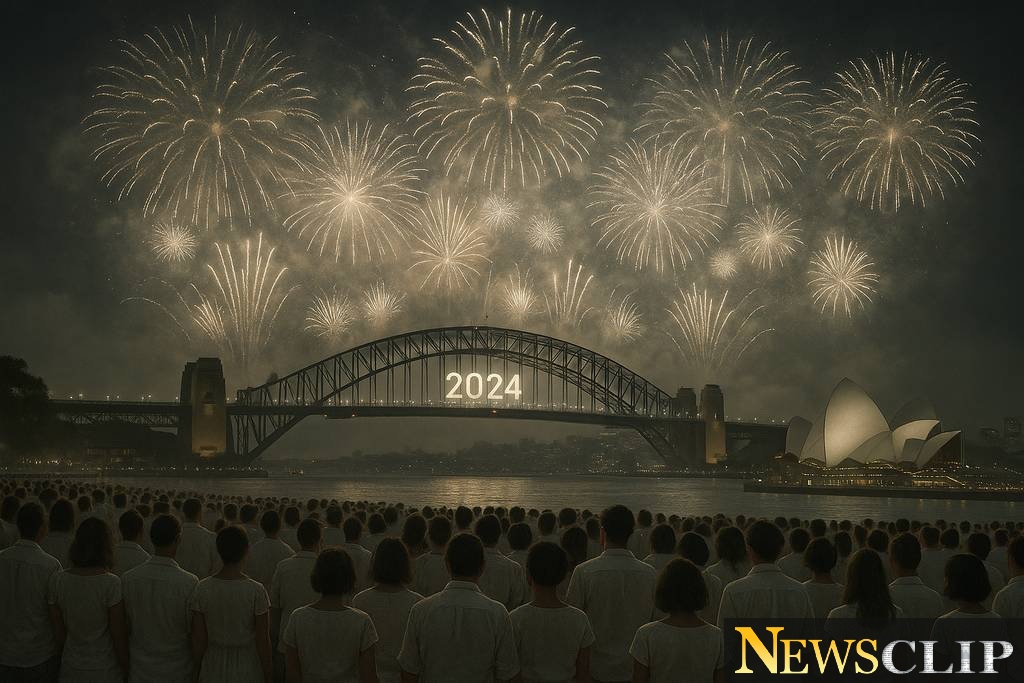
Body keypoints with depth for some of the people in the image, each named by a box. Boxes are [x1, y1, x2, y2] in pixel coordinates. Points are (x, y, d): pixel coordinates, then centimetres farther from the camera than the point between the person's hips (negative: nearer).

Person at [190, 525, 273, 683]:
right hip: (247, 670, -2)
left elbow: (198, 640, -3)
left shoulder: (202, 589, -9)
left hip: (213, 670, 2)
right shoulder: (256, 591, -15)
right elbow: (263, 642, -11)